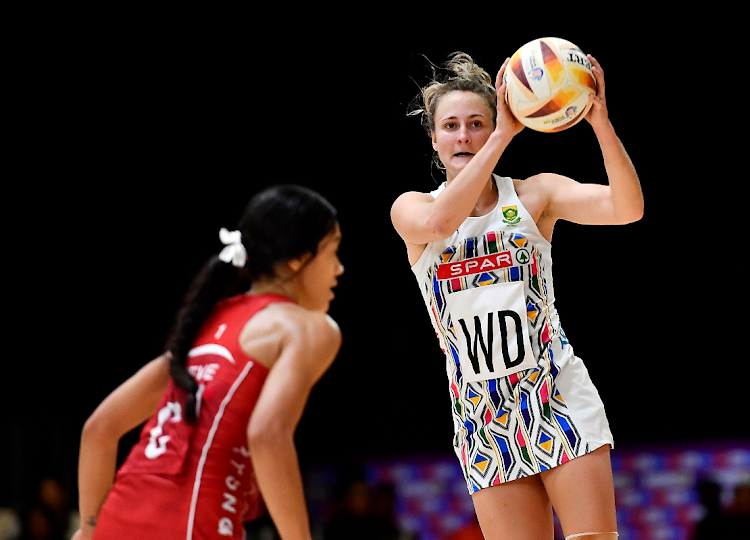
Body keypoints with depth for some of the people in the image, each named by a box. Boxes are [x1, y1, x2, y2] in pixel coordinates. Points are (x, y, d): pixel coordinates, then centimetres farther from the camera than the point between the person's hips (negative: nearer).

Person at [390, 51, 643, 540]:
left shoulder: (535, 195, 2)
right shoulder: (410, 209, 3)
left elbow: (627, 209, -14)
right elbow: (439, 223, -22)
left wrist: (600, 121, -28)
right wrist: (504, 137, -26)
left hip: (558, 395, -1)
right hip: (483, 418, 1)